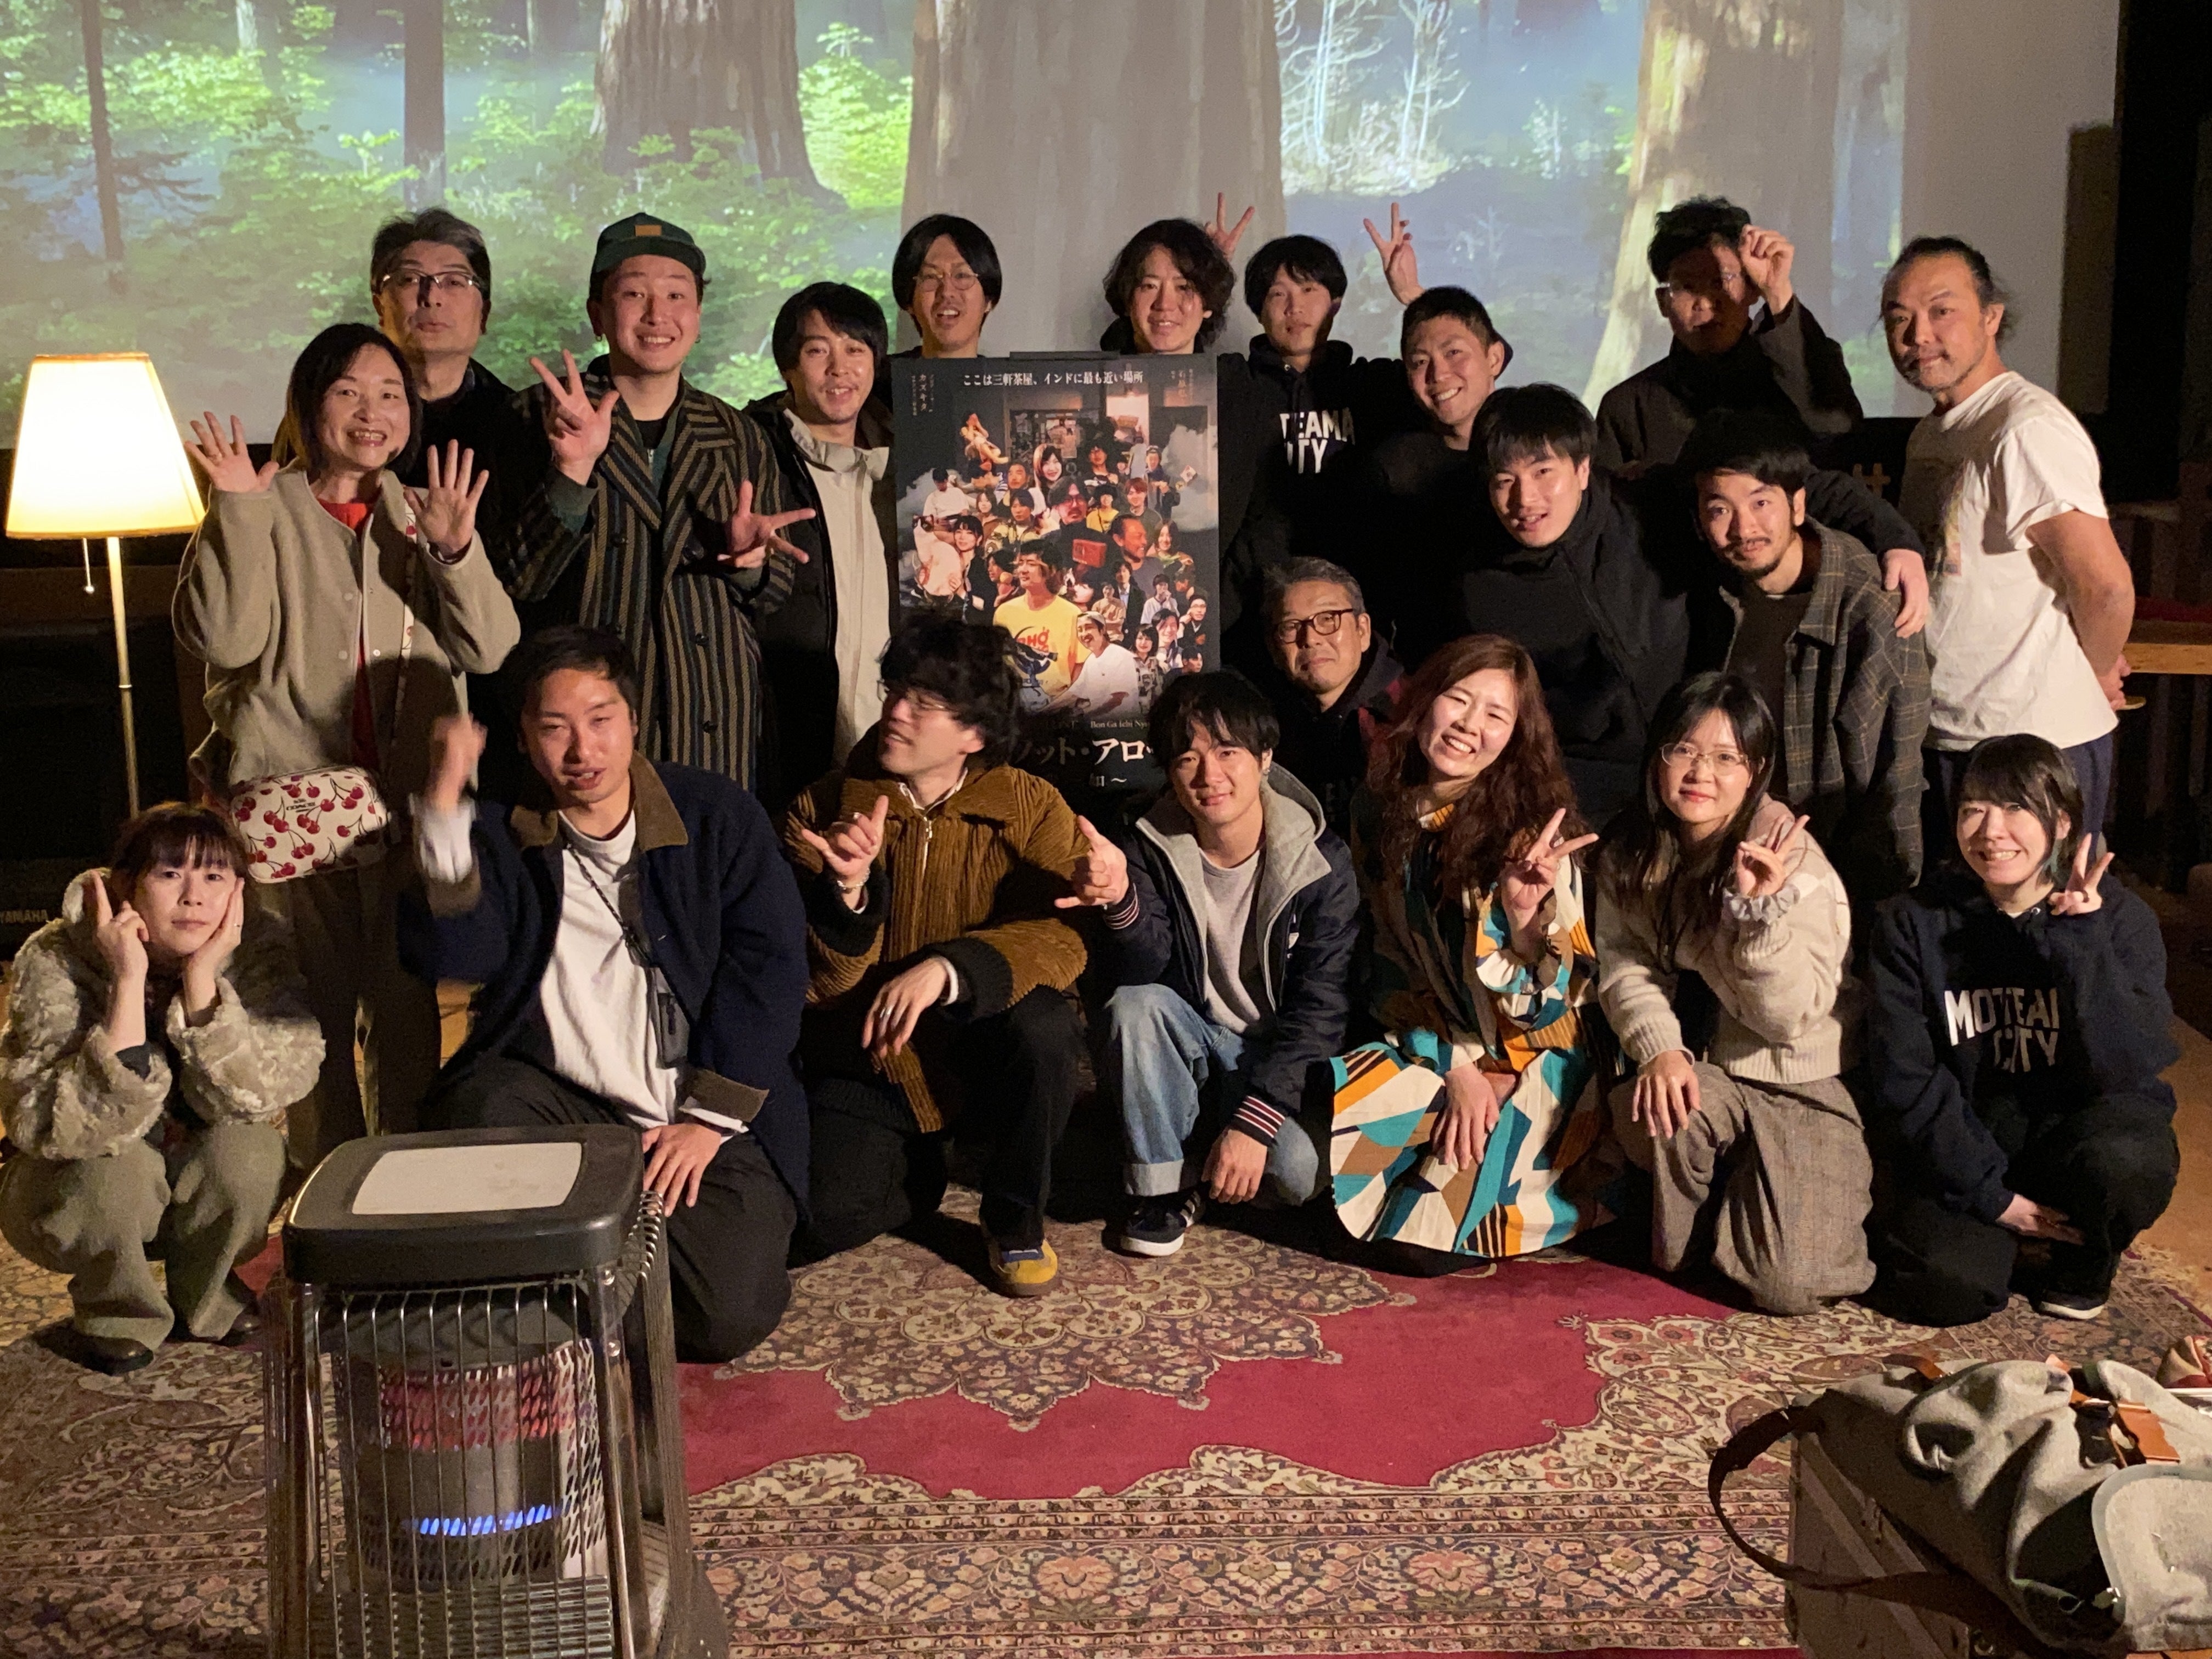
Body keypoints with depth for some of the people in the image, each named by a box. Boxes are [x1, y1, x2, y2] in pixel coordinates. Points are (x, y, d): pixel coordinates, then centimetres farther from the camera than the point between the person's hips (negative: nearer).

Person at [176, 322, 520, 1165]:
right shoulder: (265, 513, 0)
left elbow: (490, 647, -2)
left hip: (408, 802, 3)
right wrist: (236, 512, -19)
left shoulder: (425, 517, 9)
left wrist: (456, 549, -17)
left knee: (407, 1008, 11)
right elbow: (222, 639, -14)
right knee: (313, 1008, 3)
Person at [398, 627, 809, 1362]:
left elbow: (767, 968, -4)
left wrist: (709, 1117, -9)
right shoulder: (502, 838, 3)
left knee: (730, 1315, -19)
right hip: (559, 1100, 1)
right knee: (483, 1111, -33)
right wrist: (445, 806, -26)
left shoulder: (717, 815, 1)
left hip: (712, 1115, -1)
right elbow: (447, 956, -15)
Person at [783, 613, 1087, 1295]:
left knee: (1042, 1026, -34)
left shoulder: (1031, 808, -8)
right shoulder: (824, 810, -6)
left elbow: (1059, 936, -22)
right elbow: (817, 981, -12)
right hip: (866, 1062, 0)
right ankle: (919, 1166, 16)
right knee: (825, 1218, -23)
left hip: (984, 1050, 0)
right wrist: (847, 890, -32)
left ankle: (1017, 1218, -5)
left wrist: (946, 970, -38)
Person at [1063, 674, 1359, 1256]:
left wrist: (1253, 1122, -26)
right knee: (1134, 1006, -29)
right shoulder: (1151, 849, -8)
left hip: (1284, 1058, -2)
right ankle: (1165, 1183, -11)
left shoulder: (1320, 863, -14)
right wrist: (1120, 900, -44)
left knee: (1299, 1170, -30)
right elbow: (1141, 972, -21)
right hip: (1193, 1046, 2)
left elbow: (1321, 1008, -17)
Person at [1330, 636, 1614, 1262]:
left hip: (1542, 1062, -5)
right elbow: (1388, 965, 2)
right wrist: (1455, 1066, -12)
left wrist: (1522, 916, -39)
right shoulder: (1379, 812, -4)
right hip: (1434, 1044, 5)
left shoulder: (1533, 829, -17)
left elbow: (1543, 1002, -19)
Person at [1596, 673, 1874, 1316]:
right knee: (1654, 1111, -34)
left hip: (1802, 1084, -3)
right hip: (1700, 1067, 3)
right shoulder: (1630, 851, -3)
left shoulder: (1796, 867, -18)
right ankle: (1683, 1239, -1)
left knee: (1791, 1285, -16)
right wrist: (1659, 1048, -23)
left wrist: (1761, 910, -33)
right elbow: (1622, 962, -5)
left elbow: (1790, 1017, -20)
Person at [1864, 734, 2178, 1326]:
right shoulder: (1913, 923, -7)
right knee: (1950, 1283, -27)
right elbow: (1906, 1083, -9)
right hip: (1960, 1149, 0)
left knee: (2124, 1161, -34)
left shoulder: (2120, 918, -7)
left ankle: (2082, 1266, 1)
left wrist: (2080, 941, -25)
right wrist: (1991, 1197, -15)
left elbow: (2130, 1071, -18)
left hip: (2079, 1127, 1)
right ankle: (1997, 1239, 11)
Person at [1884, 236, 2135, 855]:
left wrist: (2096, 674, -8)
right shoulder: (1931, 432, 12)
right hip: (1943, 736, 9)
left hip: (2033, 742, -9)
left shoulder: (2029, 430, -19)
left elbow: (2106, 584, -24)